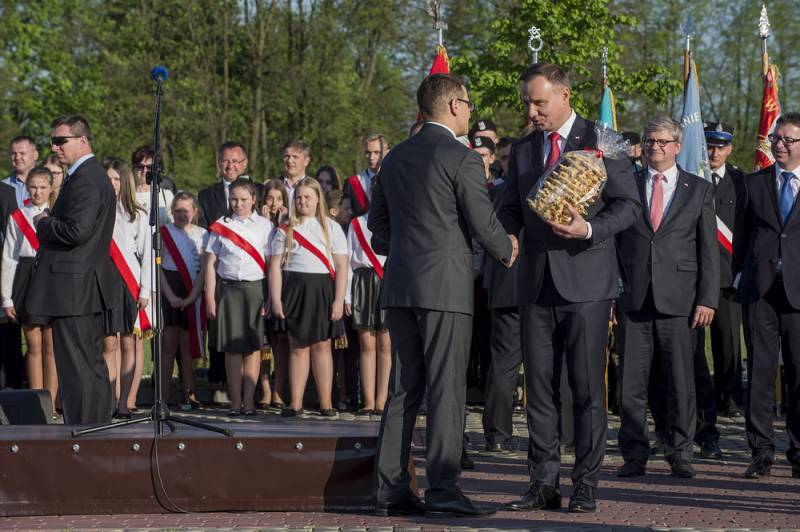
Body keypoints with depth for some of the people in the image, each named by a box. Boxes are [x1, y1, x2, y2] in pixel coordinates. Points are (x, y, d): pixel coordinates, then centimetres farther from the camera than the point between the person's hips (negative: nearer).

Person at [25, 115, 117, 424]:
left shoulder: (85, 180, -17)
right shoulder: (91, 175, 16)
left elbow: (77, 230, -26)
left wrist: (43, 224, -11)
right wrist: (50, 223, 5)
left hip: (73, 287, -11)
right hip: (87, 286, 11)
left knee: (76, 365, -7)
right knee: (92, 363, 16)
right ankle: (100, 425, 22)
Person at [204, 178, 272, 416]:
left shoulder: (265, 226, 5)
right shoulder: (221, 226, 8)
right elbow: (211, 264, 9)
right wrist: (210, 297, 3)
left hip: (256, 288, -1)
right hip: (228, 289, 1)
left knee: (253, 346, -2)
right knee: (232, 347, -1)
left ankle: (249, 400, 2)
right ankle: (235, 402, 2)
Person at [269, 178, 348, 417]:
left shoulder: (331, 228, 7)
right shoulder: (286, 230, 8)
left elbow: (341, 267, 2)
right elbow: (275, 266, 5)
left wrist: (339, 300, -6)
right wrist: (276, 300, -5)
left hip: (323, 289, -1)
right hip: (294, 289, 1)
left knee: (321, 345, 0)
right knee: (298, 346, 1)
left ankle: (326, 402, 3)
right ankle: (296, 402, 3)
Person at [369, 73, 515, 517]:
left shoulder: (396, 158, 13)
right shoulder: (463, 159, -9)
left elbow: (378, 223, 19)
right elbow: (484, 224, -9)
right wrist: (507, 250, 10)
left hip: (399, 285, 7)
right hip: (445, 285, -7)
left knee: (403, 391, 8)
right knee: (446, 389, -5)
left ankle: (391, 489, 7)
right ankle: (443, 488, -8)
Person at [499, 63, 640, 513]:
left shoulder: (601, 142, -1)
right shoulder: (522, 151, 15)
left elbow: (629, 204, -2)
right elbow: (511, 208, 19)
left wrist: (590, 229, -19)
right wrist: (506, 235, -4)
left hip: (585, 281, -5)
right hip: (537, 285, 5)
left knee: (588, 387, -3)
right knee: (540, 387, 5)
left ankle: (587, 485, 2)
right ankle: (544, 484, 10)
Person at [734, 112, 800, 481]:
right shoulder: (753, 184, 12)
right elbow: (741, 238, 15)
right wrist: (740, 277, 7)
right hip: (759, 291, 1)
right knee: (760, 371, -1)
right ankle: (761, 453, 3)